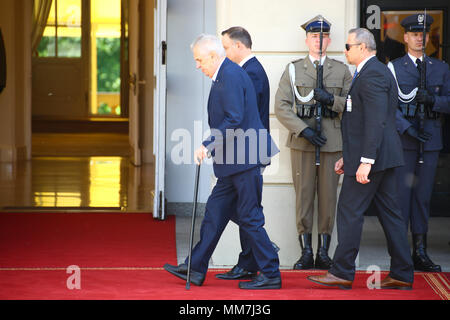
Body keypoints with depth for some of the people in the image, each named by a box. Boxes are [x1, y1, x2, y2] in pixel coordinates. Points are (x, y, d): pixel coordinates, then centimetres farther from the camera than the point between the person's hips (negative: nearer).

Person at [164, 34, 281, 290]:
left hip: (244, 161, -11)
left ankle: (271, 274, 3)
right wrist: (210, 147, 16)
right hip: (235, 163, 11)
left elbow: (234, 120, -23)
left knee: (250, 218, -4)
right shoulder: (225, 75, 15)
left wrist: (208, 145, -20)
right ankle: (196, 268, 19)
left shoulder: (231, 75, -16)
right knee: (215, 211, 13)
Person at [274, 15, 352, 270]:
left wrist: (331, 100, -13)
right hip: (302, 142, 0)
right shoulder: (293, 70, 7)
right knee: (303, 195, -1)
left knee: (329, 196, 1)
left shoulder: (342, 71, 10)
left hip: (333, 141, 1)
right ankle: (306, 252, 6)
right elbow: (281, 107, -1)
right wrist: (304, 130, -12)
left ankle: (324, 253, 8)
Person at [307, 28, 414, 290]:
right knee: (390, 213, 9)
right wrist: (348, 157, 23)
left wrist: (365, 161, -26)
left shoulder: (372, 74, -14)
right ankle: (402, 275, 11)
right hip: (384, 157, 10)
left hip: (373, 157, -10)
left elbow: (376, 121, -23)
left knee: (350, 212, -4)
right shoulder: (377, 71, 19)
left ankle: (342, 272, 1)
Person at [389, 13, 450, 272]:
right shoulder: (393, 68, 5)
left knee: (423, 195, 4)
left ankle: (420, 252, 9)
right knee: (400, 194, -5)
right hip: (402, 141, -2)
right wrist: (406, 127, -15)